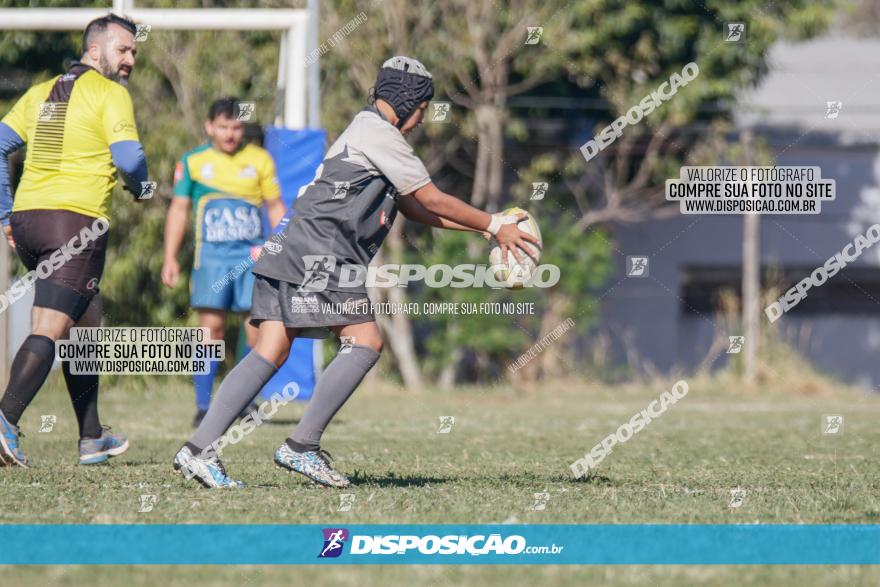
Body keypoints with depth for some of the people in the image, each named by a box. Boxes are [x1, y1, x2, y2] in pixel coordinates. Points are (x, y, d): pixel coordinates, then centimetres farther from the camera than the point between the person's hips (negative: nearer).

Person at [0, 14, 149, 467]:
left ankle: (92, 438, 24)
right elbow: (128, 158, -15)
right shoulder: (110, 94, -3)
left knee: (86, 325, 20)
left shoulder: (42, 92, 18)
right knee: (48, 331, -13)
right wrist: (141, 189, 7)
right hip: (75, 222, -8)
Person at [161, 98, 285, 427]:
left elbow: (275, 207, 16)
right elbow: (179, 209, 11)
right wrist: (170, 258, 5)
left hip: (253, 252, 1)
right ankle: (203, 406, -4)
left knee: (259, 328, -5)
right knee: (211, 327, -8)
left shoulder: (260, 160, 10)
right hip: (211, 254, -1)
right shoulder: (193, 162, 8)